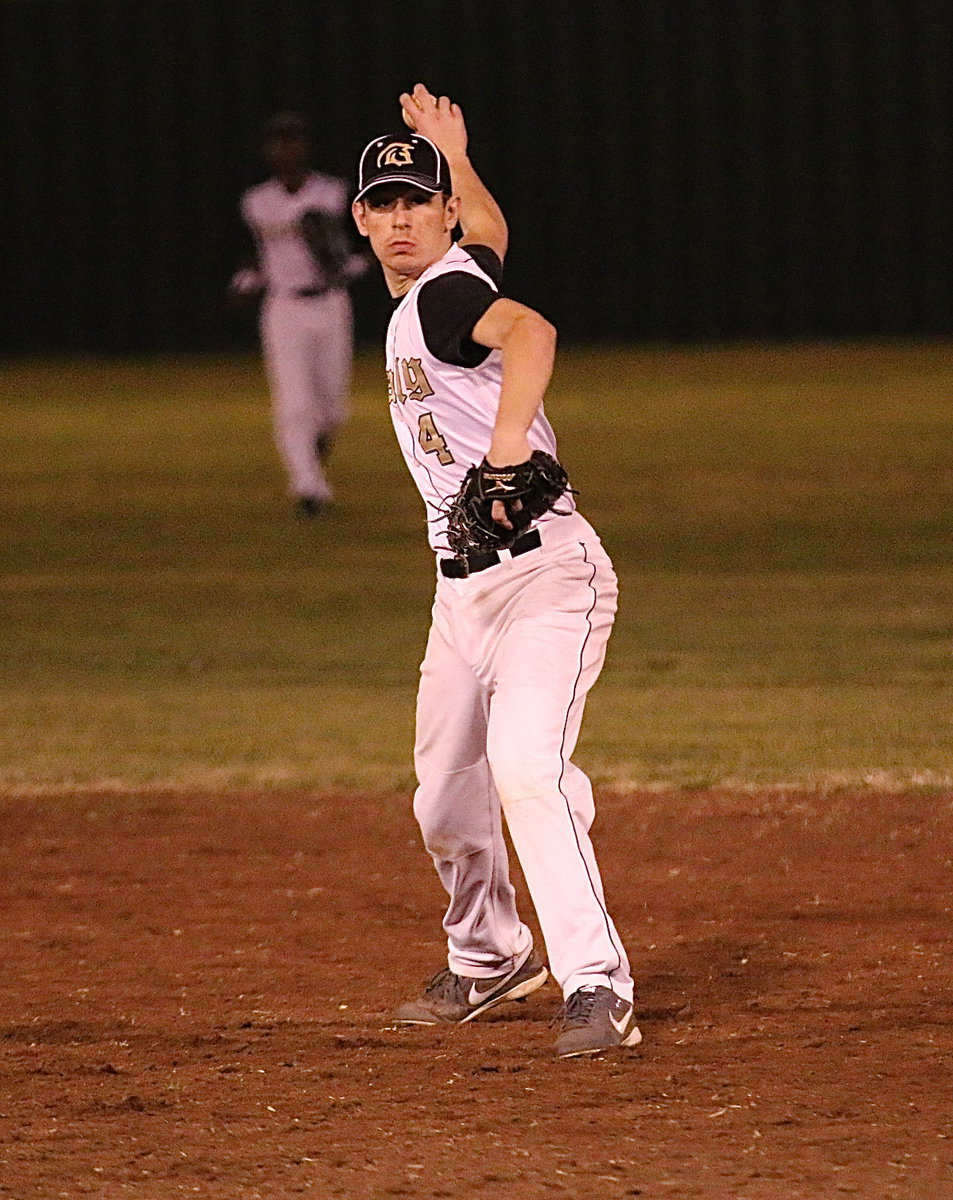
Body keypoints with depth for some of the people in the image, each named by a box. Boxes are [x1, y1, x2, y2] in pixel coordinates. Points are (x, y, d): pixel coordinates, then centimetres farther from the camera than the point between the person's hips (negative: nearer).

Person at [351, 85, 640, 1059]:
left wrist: (508, 444, -49)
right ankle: (490, 960, 40)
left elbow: (530, 330, -36)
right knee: (445, 801, 16)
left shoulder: (444, 293, -12)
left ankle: (598, 988, -31)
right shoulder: (421, 298, 15)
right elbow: (491, 234, 39)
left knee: (526, 768, -27)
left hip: (543, 572, -10)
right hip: (462, 589, 10)